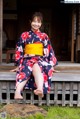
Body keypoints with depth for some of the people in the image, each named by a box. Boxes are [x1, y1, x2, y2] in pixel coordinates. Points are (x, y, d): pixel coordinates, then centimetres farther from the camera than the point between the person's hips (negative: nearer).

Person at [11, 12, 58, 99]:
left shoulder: (44, 36, 12)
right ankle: (17, 92, -56)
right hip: (27, 59, 1)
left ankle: (40, 89, -65)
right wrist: (19, 64, 4)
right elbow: (19, 51, 11)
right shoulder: (24, 35, 11)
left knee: (36, 67, -38)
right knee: (26, 69, -36)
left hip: (41, 59, 0)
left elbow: (49, 51, 11)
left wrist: (51, 65, 4)